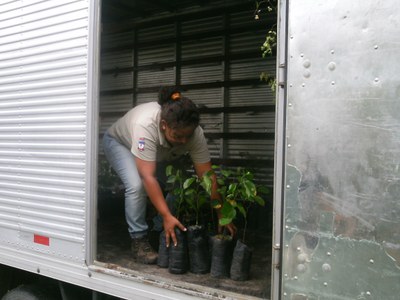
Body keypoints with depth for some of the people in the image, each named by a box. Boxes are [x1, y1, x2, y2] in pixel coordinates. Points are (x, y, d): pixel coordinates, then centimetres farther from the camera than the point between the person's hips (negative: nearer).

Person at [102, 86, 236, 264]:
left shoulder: (194, 132, -31)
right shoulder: (145, 125, -44)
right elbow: (148, 178, -45)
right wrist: (167, 216, -46)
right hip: (120, 142, -4)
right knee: (137, 185, -29)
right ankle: (139, 242, -14)